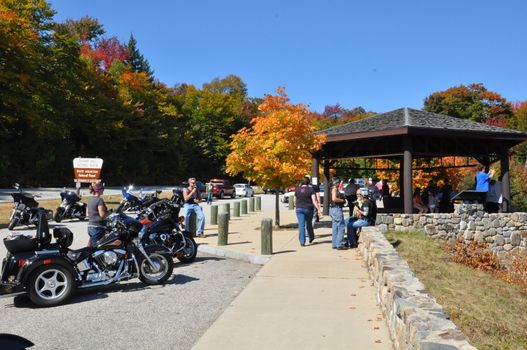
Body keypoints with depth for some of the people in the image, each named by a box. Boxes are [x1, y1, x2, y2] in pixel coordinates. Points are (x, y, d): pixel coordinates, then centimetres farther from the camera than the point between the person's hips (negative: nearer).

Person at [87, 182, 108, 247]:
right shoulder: (99, 200, -13)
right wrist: (109, 212, -3)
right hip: (98, 227, -9)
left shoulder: (90, 200, 13)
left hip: (90, 226, 9)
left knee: (90, 246, 14)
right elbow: (102, 214, -20)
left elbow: (87, 214, 18)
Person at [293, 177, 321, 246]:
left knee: (301, 225, 0)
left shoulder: (297, 189, 5)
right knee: (309, 224, 16)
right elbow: (314, 201, -13)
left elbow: (294, 201, 12)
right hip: (308, 209, -1)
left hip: (299, 209, 1)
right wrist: (318, 209, -13)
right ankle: (311, 238, 32)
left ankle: (302, 241, -5)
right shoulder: (311, 189, -4)